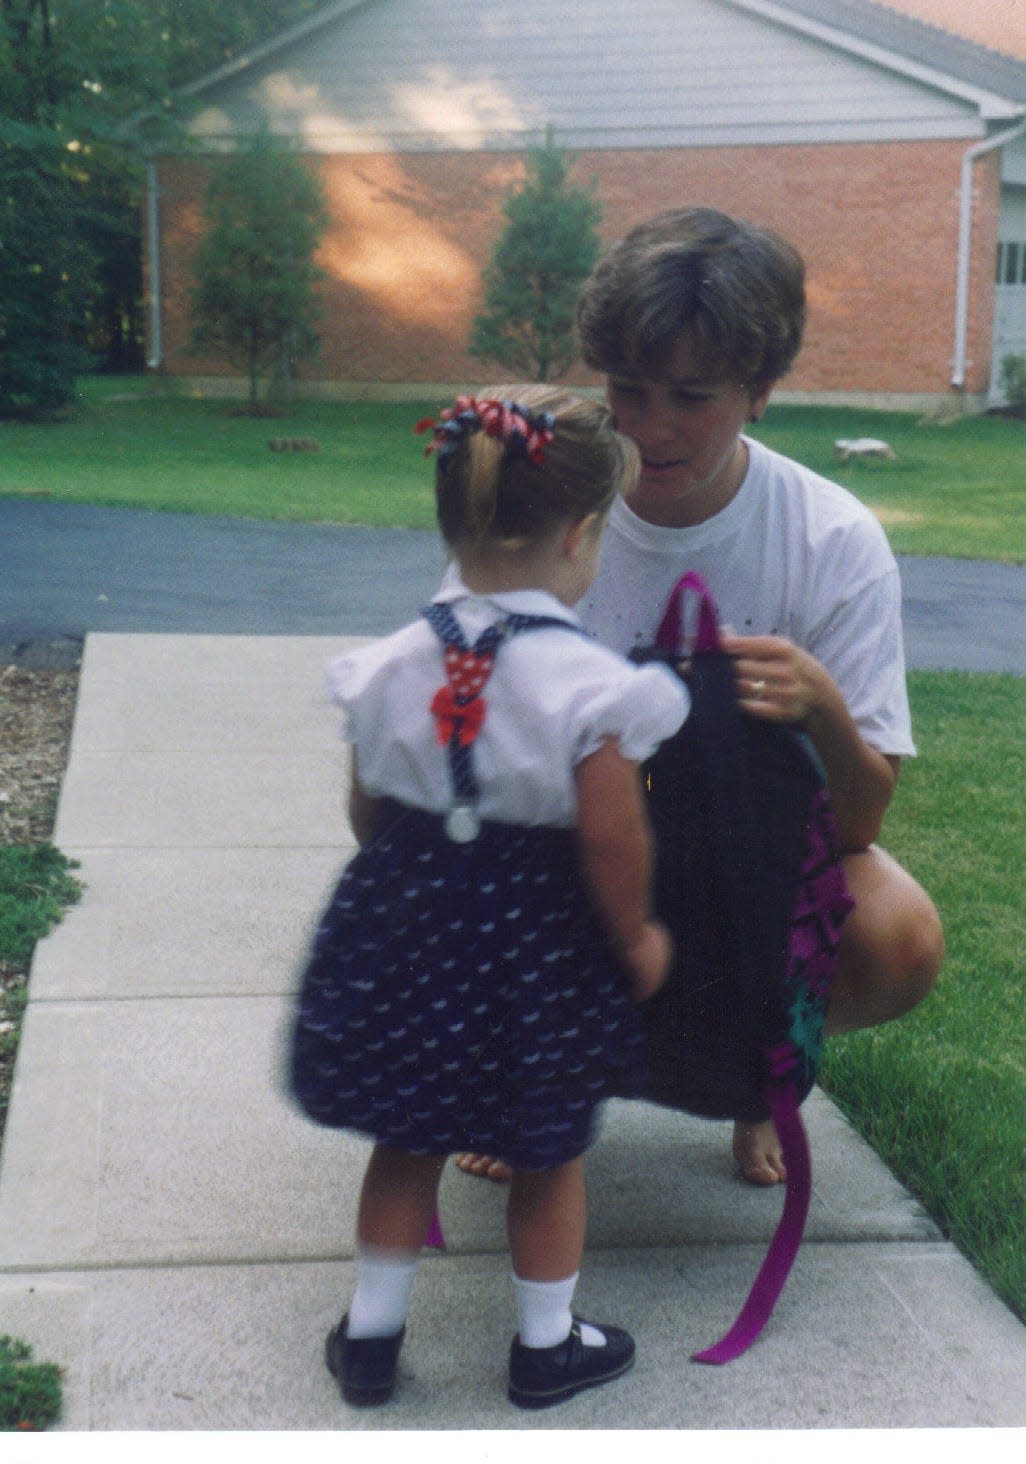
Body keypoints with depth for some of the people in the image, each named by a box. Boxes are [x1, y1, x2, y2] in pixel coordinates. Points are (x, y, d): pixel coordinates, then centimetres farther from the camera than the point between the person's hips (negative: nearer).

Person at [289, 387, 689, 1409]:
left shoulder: (390, 668, -5)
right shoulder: (591, 685, -20)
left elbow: (368, 815, 4)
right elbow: (612, 841, -19)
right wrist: (637, 941, -2)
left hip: (403, 938, 4)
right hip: (538, 949, -4)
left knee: (407, 1142, 20)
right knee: (549, 1155, 16)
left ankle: (371, 1334, 31)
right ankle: (546, 1345, 31)